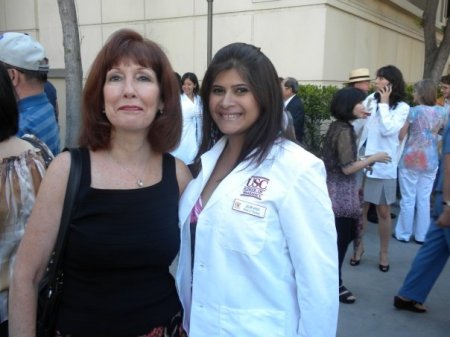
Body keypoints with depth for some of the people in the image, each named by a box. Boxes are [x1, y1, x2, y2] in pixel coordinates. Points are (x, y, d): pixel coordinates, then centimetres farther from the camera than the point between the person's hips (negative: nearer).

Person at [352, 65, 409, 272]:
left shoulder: (402, 107, -2)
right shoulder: (370, 100, 4)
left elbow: (387, 129, -16)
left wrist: (384, 103, -11)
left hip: (383, 166, -2)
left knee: (383, 212, 8)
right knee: (360, 209, 10)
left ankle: (384, 252, 24)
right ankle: (359, 246, 28)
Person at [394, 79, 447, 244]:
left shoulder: (413, 111, -12)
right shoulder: (442, 112, 1)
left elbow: (400, 136, -8)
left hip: (411, 159, -4)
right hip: (430, 161, 4)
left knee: (408, 199, 6)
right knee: (424, 199, 11)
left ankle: (404, 234, 15)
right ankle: (421, 235, 19)